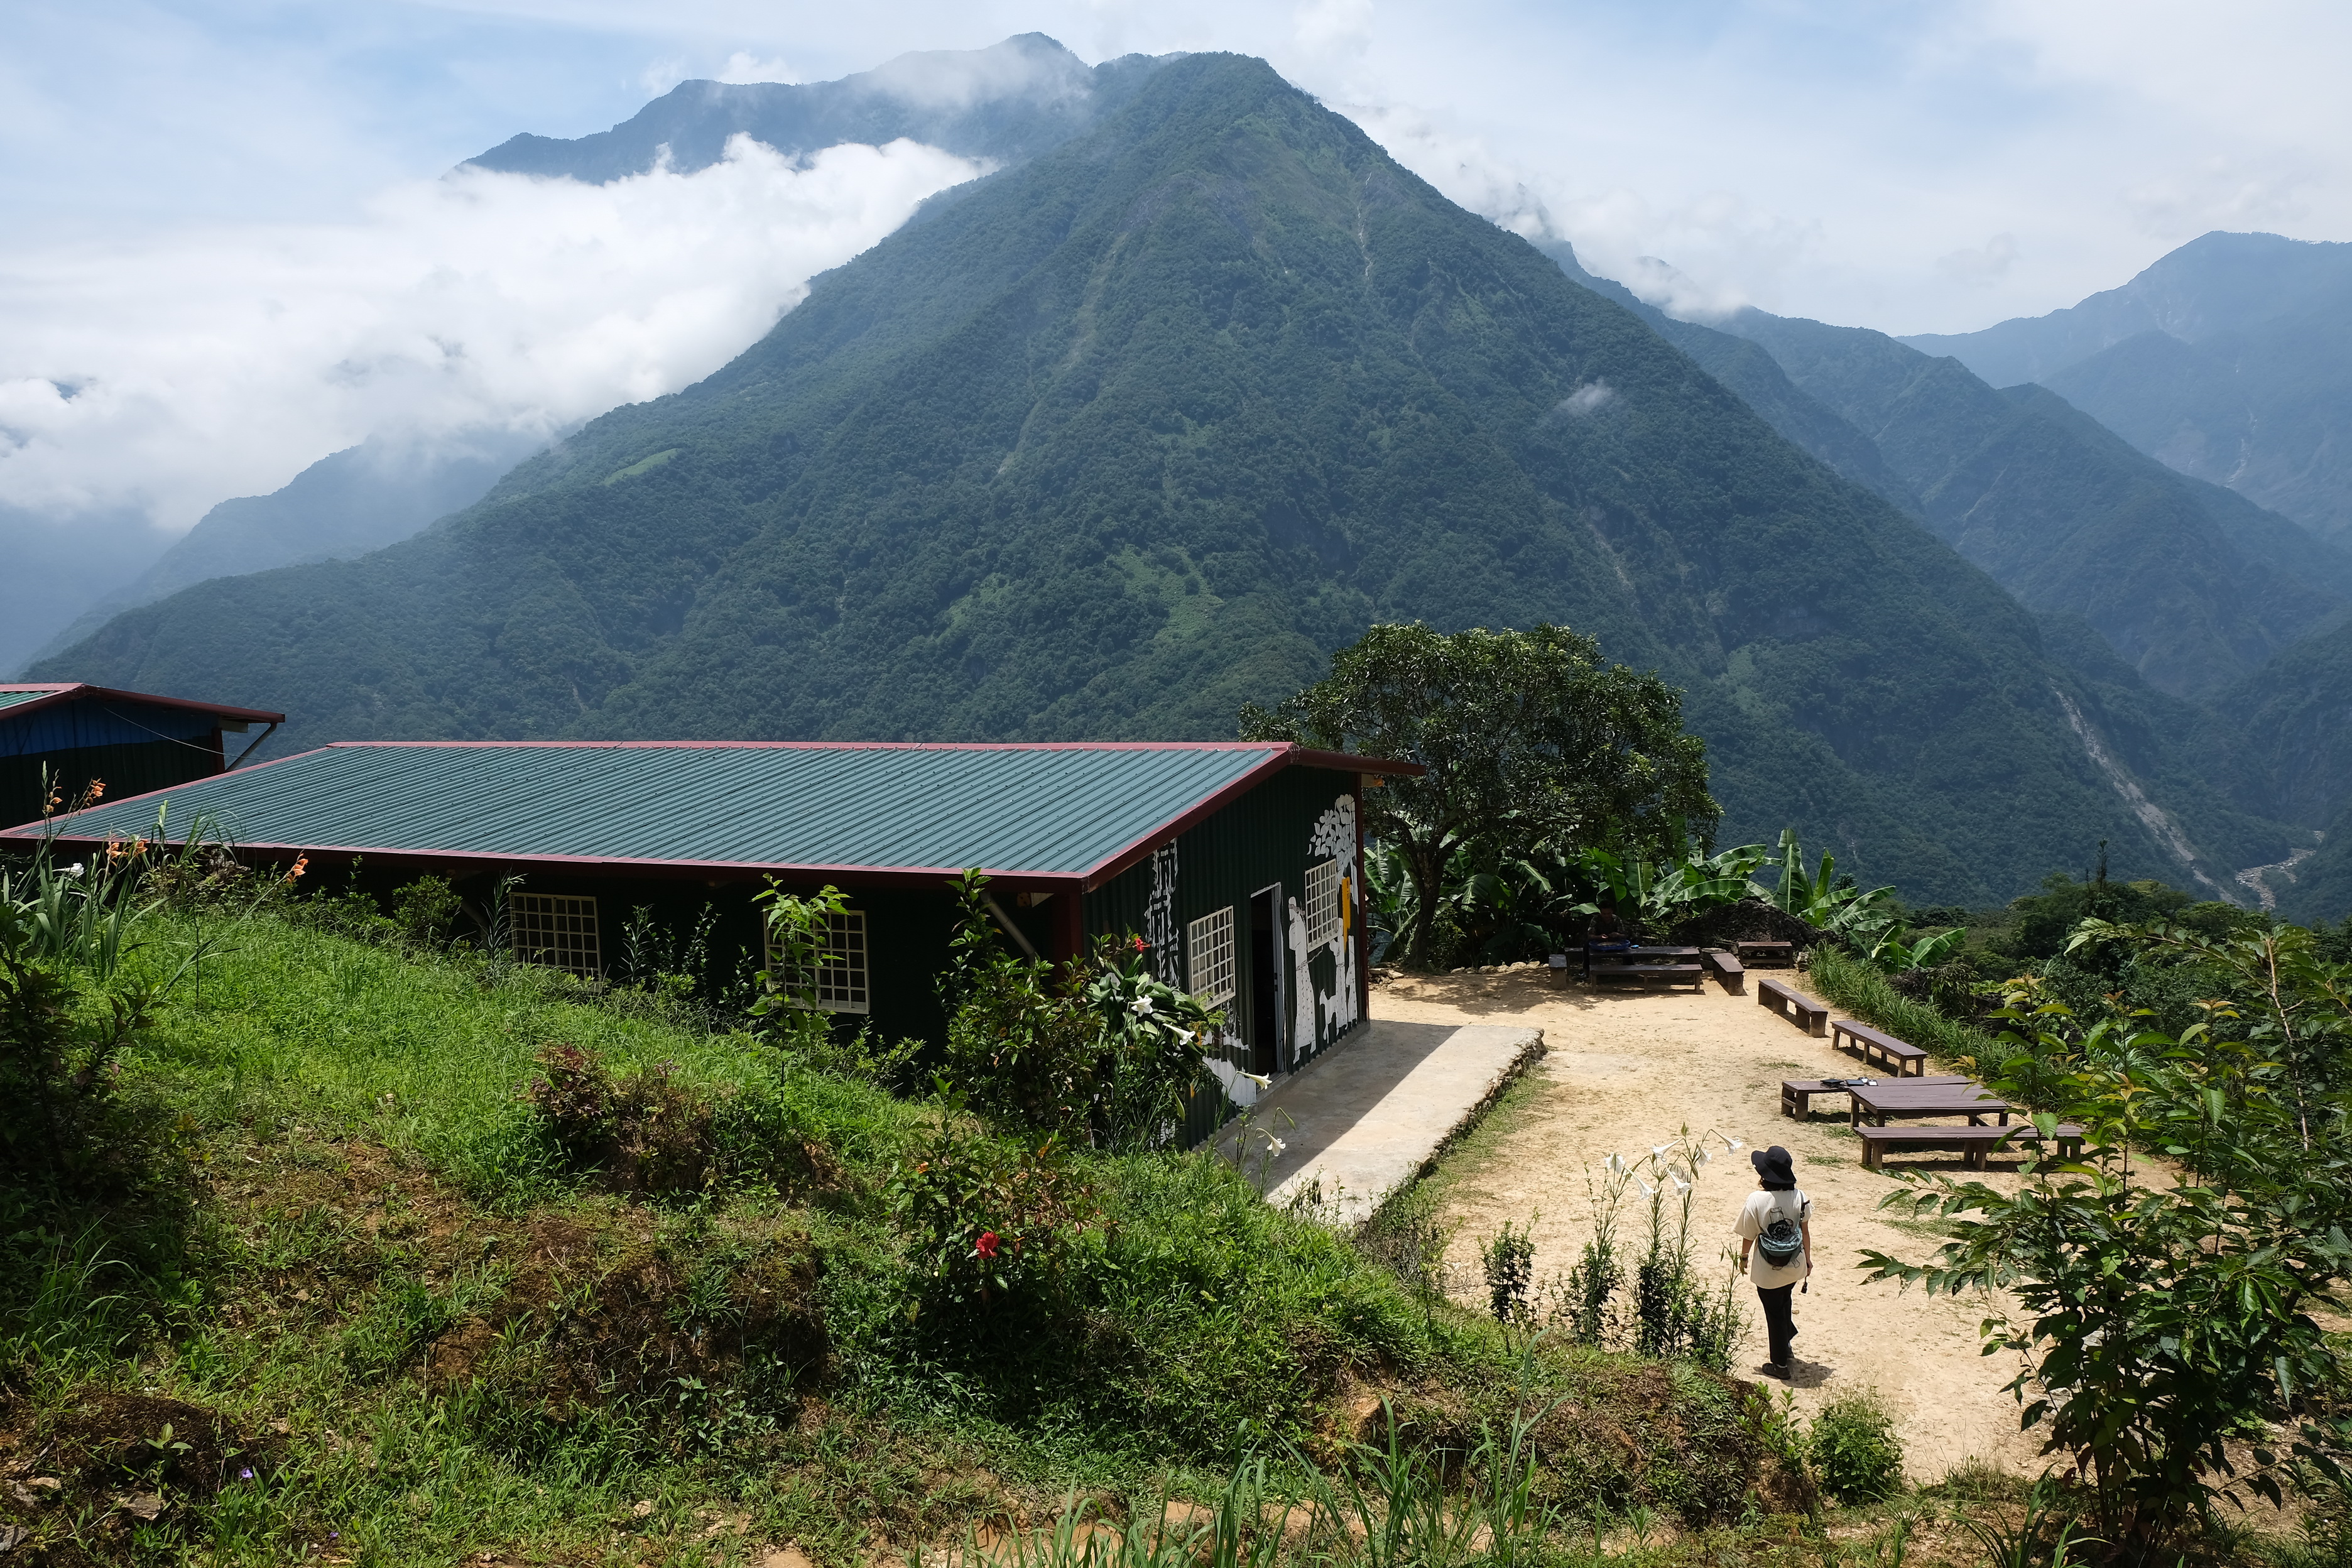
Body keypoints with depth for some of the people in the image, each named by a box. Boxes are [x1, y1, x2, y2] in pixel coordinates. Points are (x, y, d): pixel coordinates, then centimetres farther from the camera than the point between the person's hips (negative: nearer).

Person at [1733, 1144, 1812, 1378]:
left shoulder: (1756, 1200, -22)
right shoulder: (1799, 1198, -13)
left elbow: (1749, 1236, -12)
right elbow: (1805, 1232, -1)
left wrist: (1744, 1258, 6)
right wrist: (1807, 1258, 15)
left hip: (1768, 1271, -4)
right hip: (1794, 1266, 4)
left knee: (1775, 1314, 13)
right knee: (1784, 1302, 30)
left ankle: (1780, 1365, 25)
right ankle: (1785, 1344, 48)